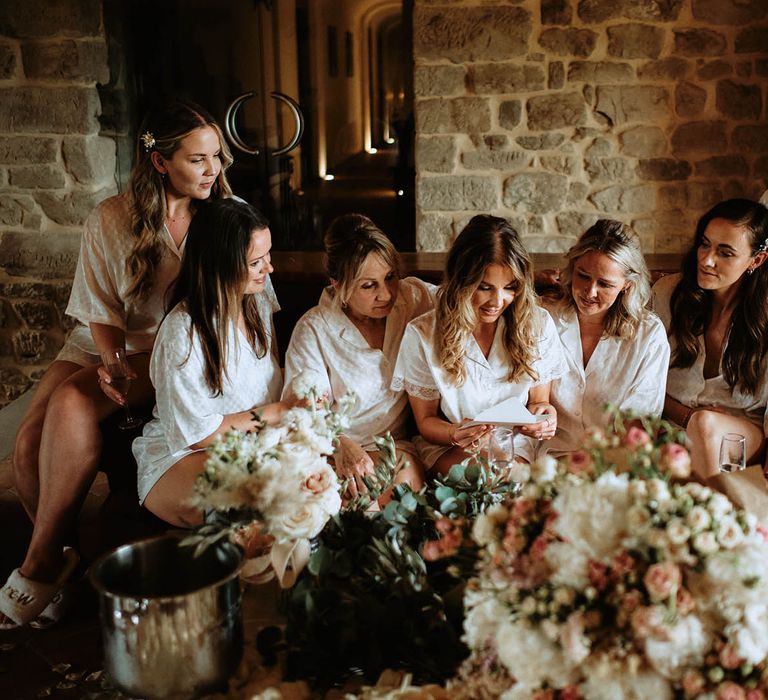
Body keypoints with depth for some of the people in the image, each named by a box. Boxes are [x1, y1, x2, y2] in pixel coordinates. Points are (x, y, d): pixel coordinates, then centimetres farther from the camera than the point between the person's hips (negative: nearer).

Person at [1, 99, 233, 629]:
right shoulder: (111, 220, -2)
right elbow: (100, 313, 1)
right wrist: (114, 364, -18)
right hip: (105, 345, 3)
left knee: (74, 402, -29)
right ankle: (62, 561, 3)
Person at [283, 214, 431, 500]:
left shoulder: (412, 297, 1)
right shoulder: (313, 329, -9)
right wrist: (344, 447, -35)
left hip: (395, 445, 3)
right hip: (335, 448, -3)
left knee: (406, 476, -31)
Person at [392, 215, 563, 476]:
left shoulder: (539, 325, -6)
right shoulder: (422, 334, -12)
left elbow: (538, 400, 8)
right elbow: (426, 420, -2)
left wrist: (543, 414, -18)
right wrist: (455, 434, -26)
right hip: (447, 447, -2)